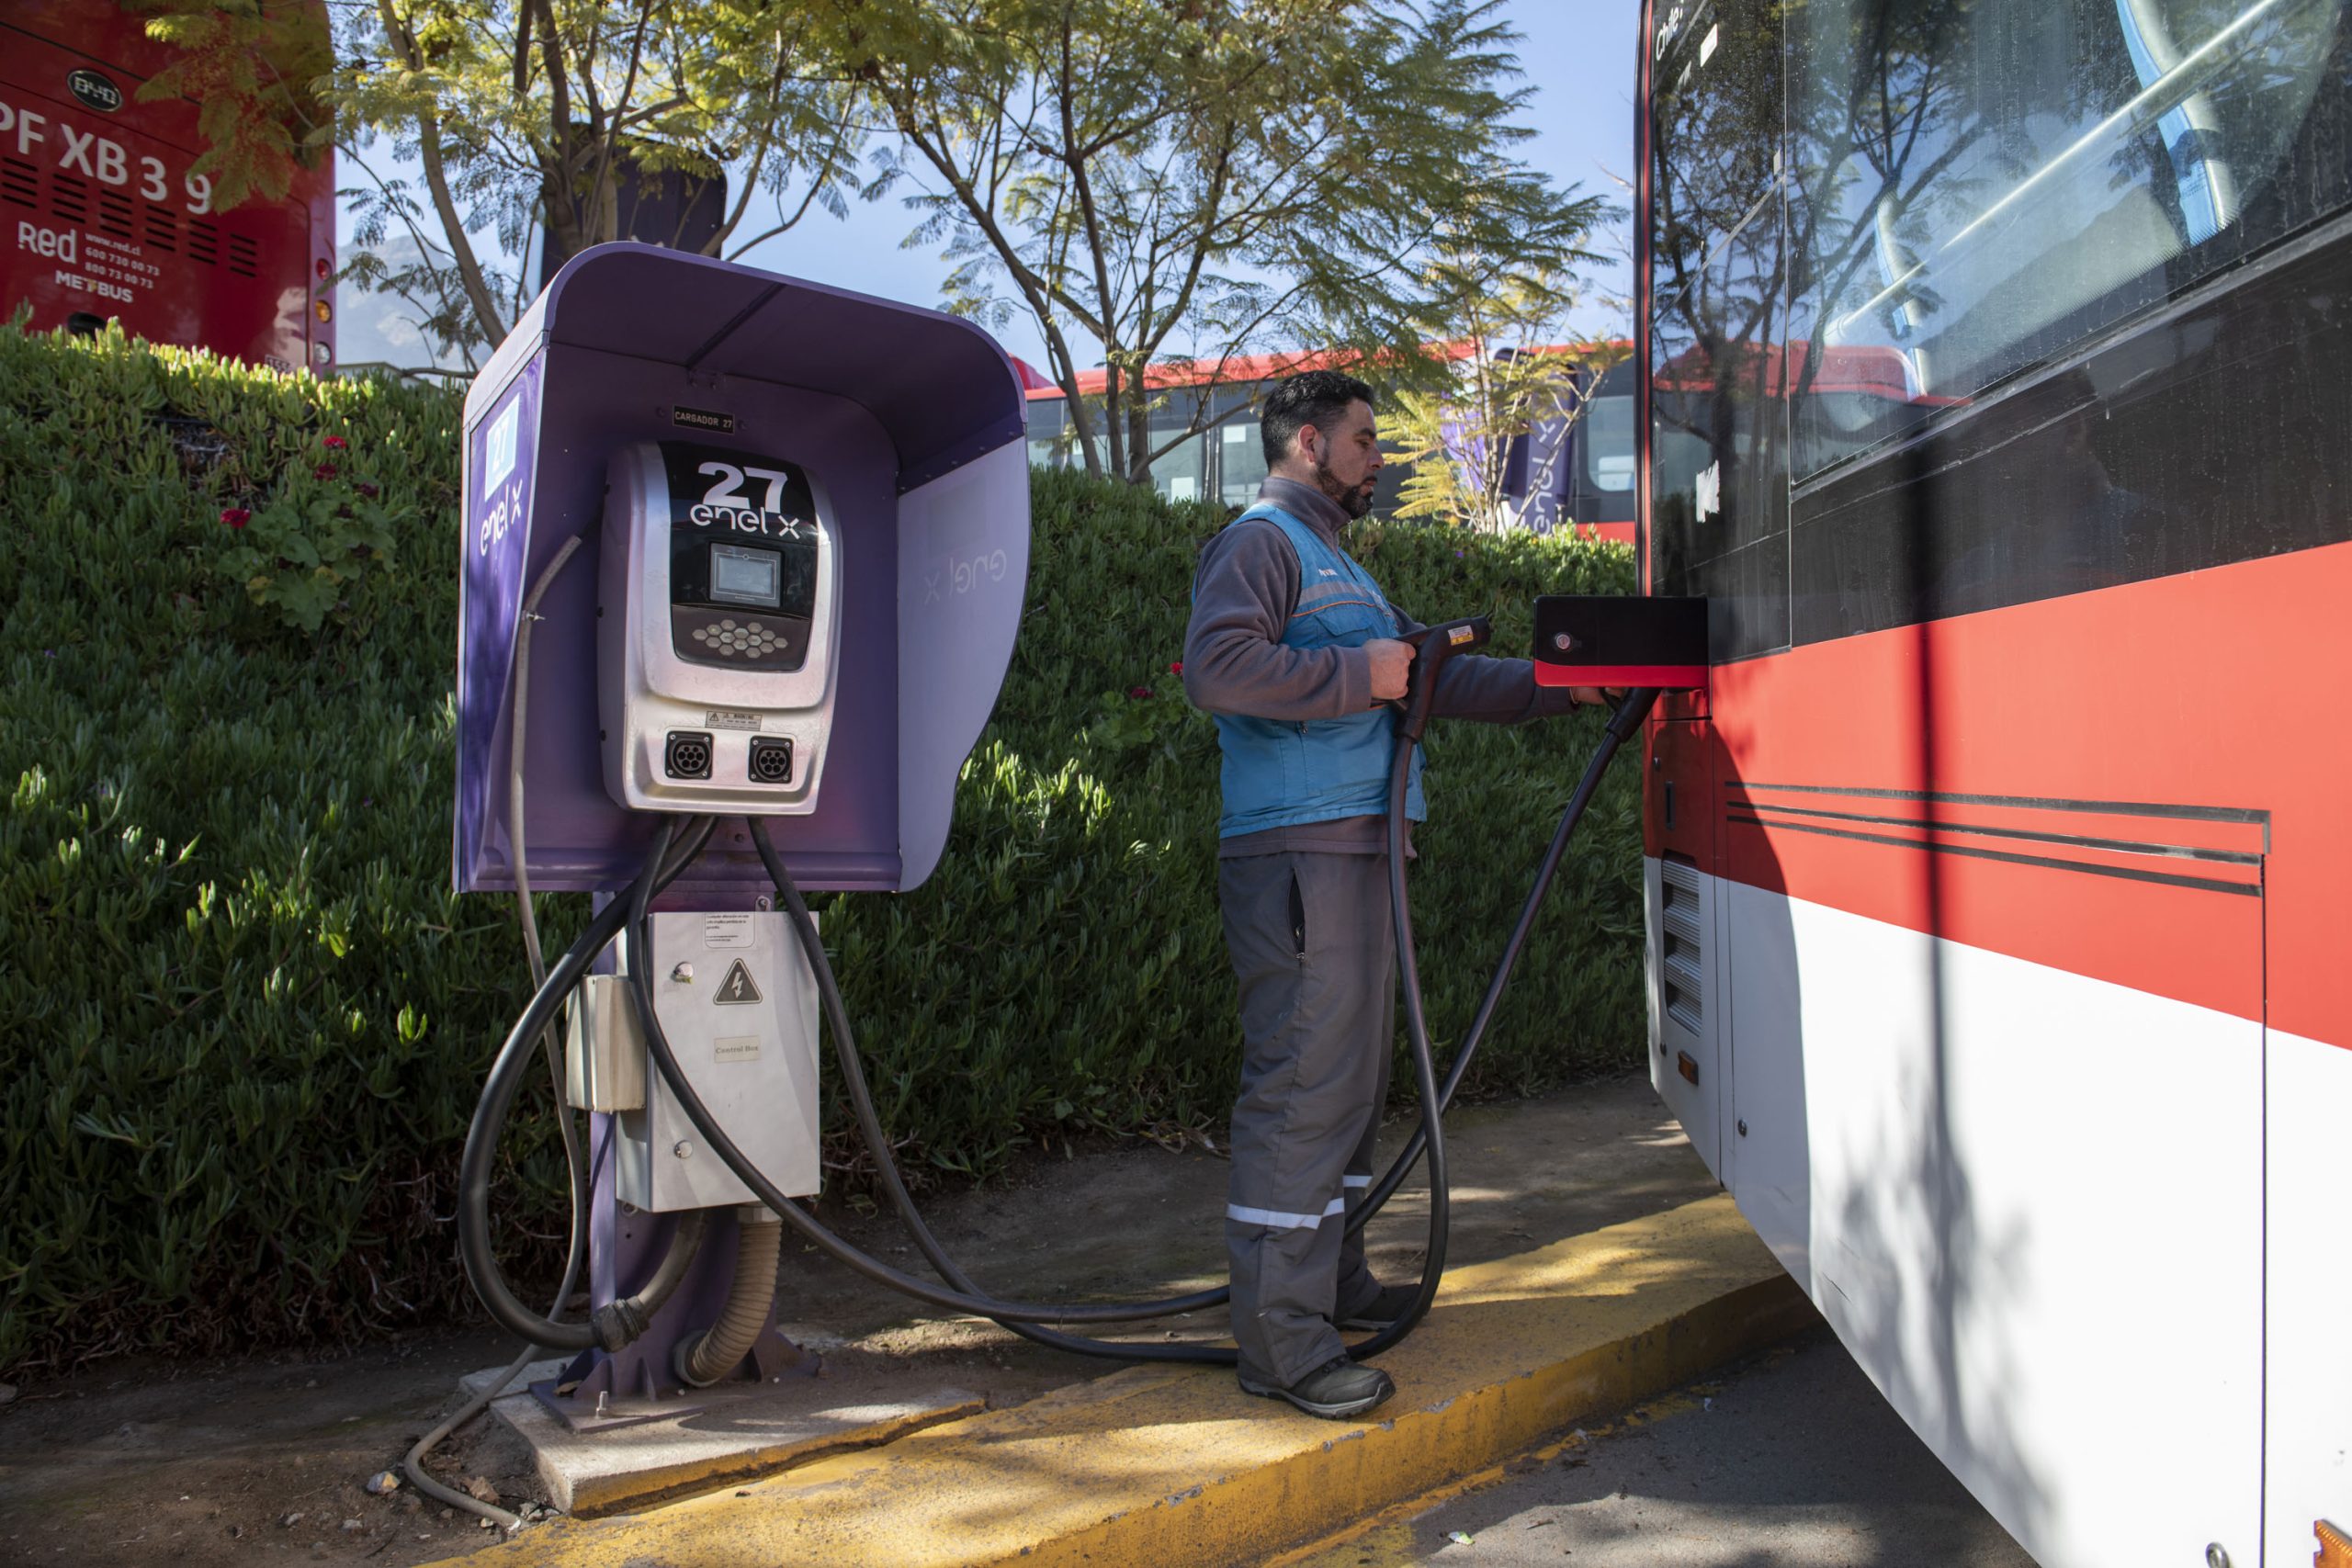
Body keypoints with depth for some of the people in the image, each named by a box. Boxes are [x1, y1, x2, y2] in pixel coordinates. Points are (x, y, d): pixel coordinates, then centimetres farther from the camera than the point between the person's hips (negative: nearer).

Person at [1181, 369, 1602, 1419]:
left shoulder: (1336, 564, 28)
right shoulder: (1259, 543, -5)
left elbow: (1434, 678, 28)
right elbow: (1217, 666, -22)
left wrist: (1561, 687, 22)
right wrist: (1358, 674, -16)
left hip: (1356, 852, 11)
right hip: (1296, 853, -11)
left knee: (1352, 1078, 16)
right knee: (1301, 1084, -12)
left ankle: (1332, 1278, 29)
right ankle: (1279, 1336, -7)